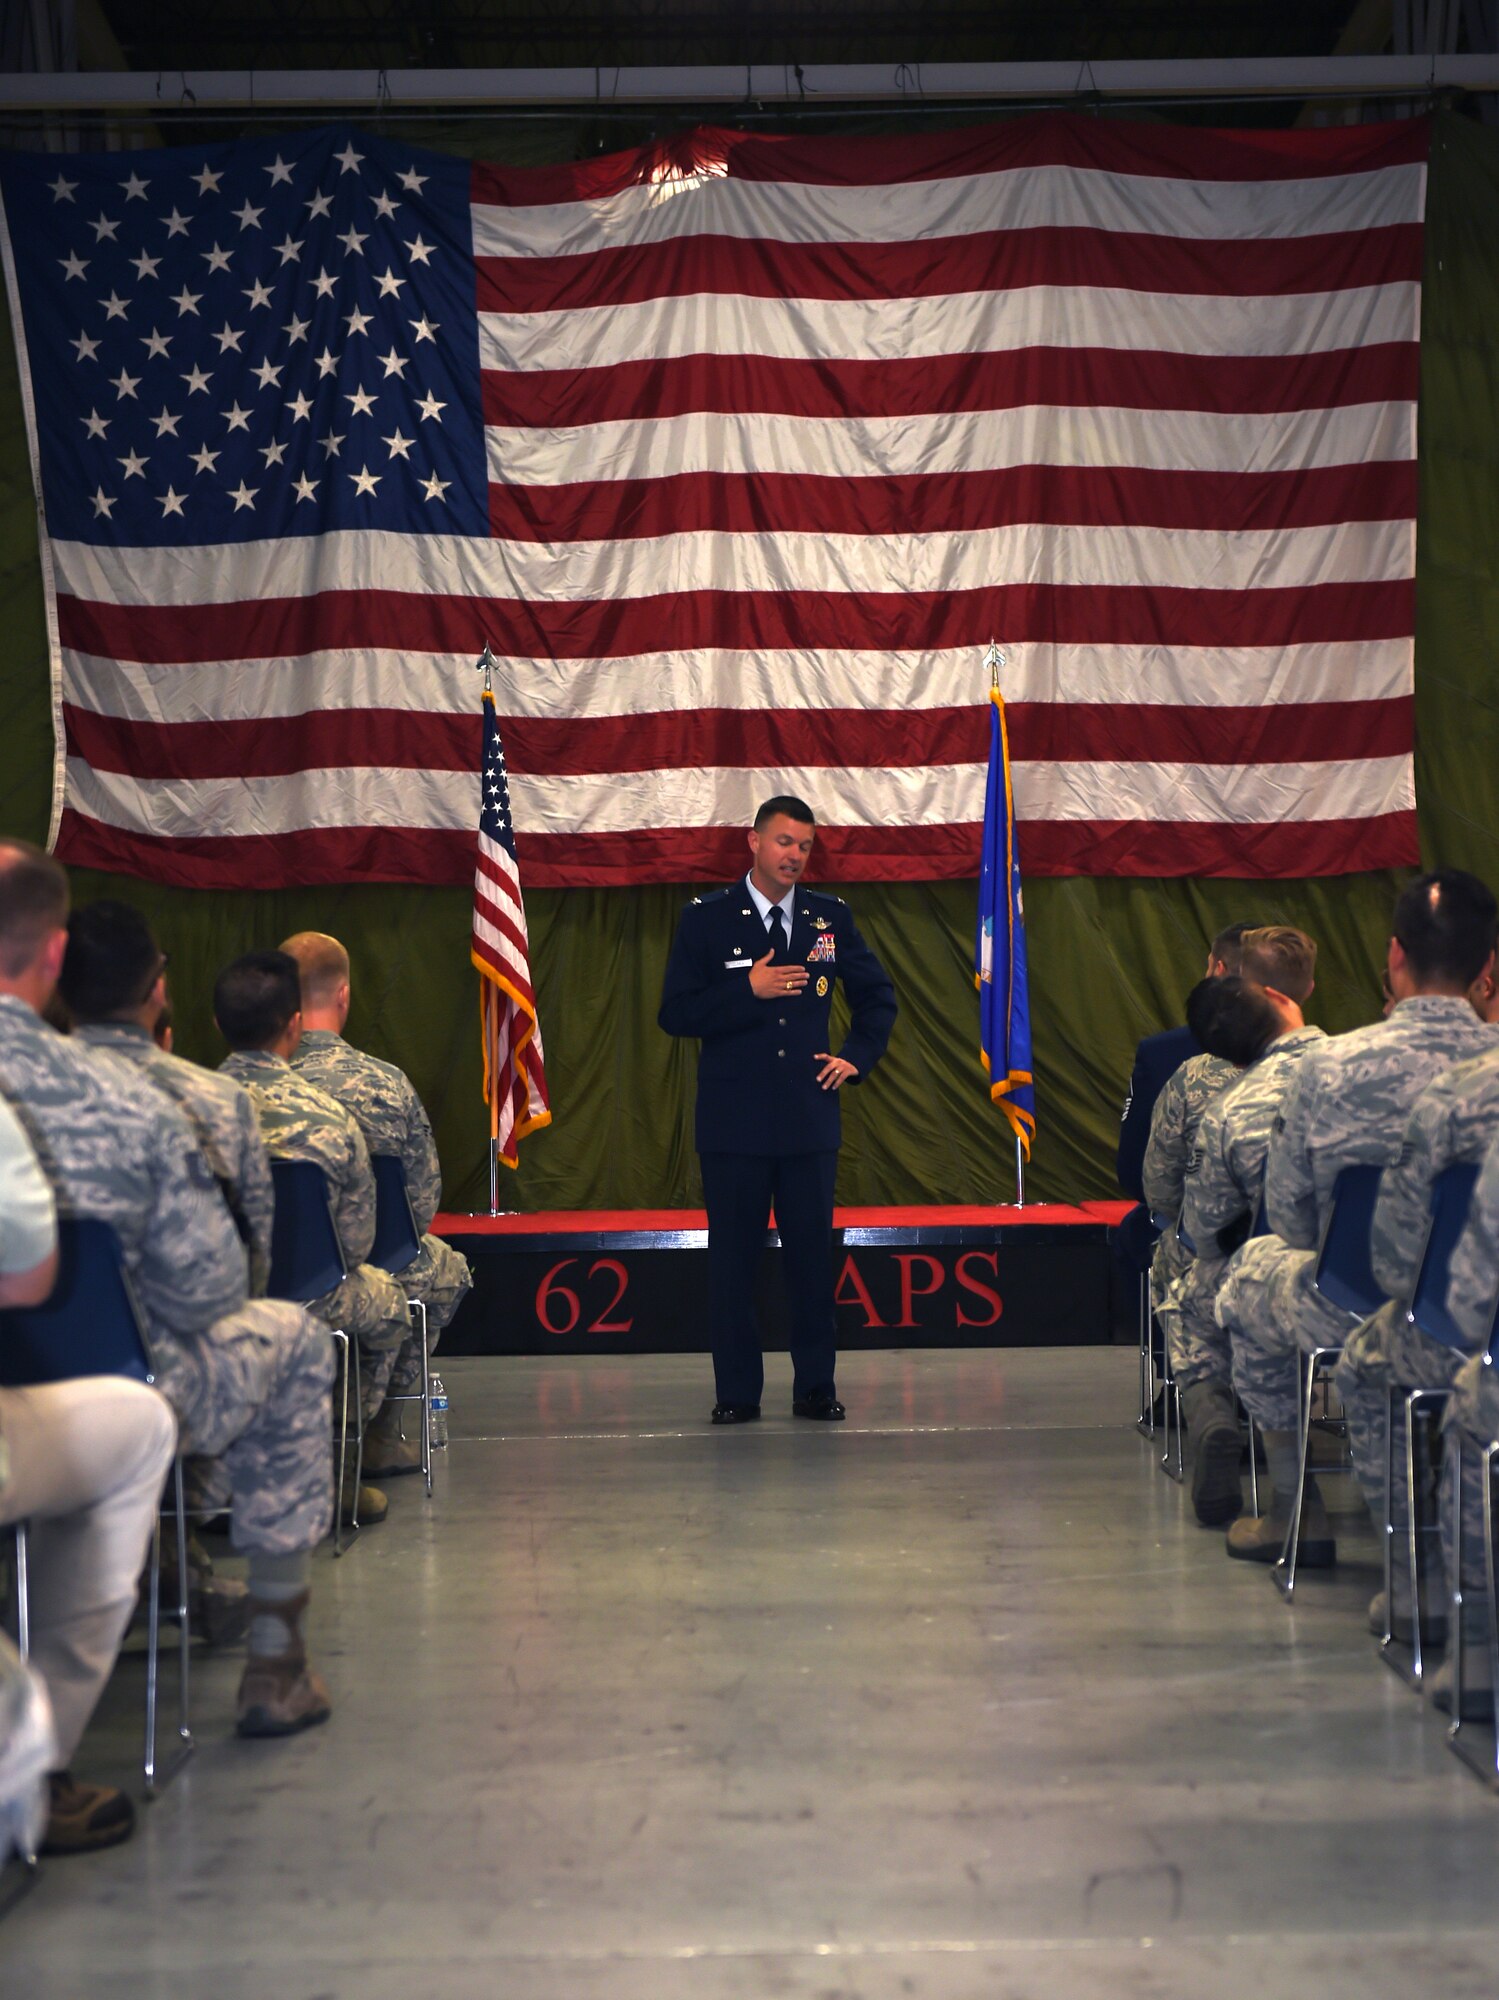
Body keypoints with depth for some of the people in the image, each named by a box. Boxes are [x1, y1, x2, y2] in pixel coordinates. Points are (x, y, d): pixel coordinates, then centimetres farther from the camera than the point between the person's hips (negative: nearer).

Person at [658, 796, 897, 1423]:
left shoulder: (831, 916, 8)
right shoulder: (706, 918, -1)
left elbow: (877, 996, 20)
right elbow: (675, 1013, -5)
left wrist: (856, 1056, 6)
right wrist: (748, 990, -15)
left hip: (809, 1117, 2)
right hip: (734, 1119, -2)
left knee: (813, 1254, 4)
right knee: (732, 1258, 2)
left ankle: (815, 1386, 14)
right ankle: (737, 1391, 10)